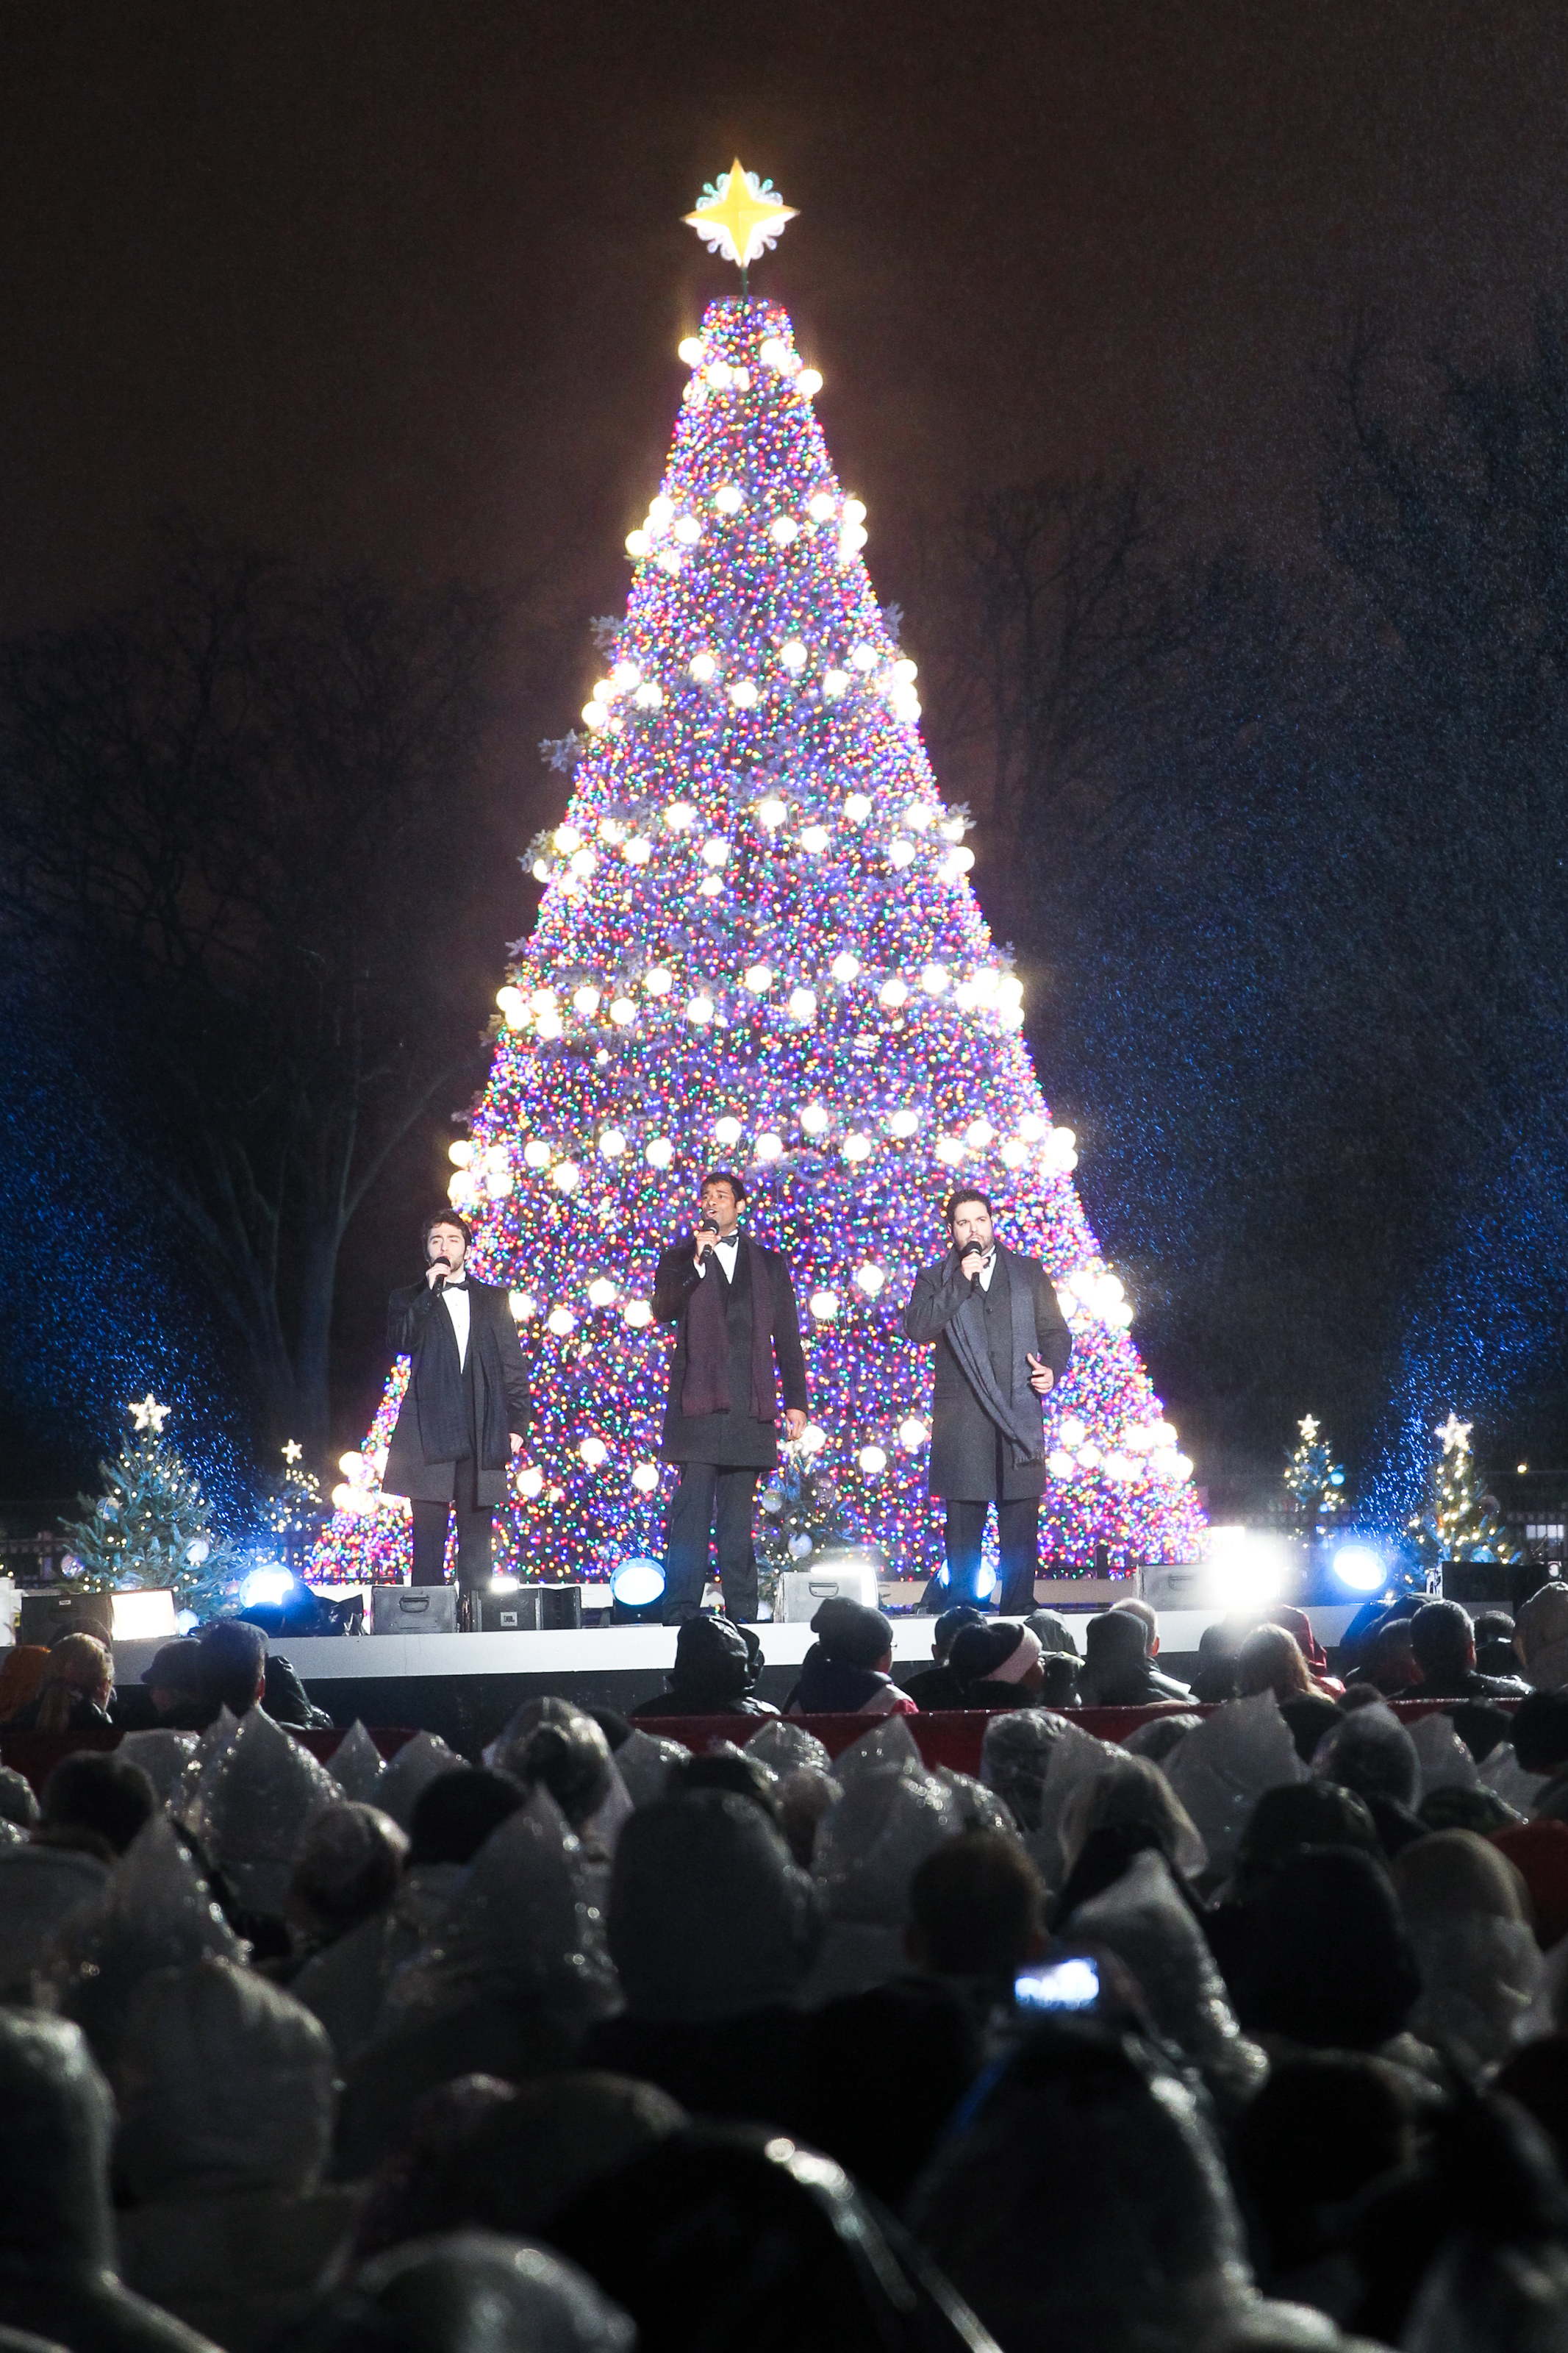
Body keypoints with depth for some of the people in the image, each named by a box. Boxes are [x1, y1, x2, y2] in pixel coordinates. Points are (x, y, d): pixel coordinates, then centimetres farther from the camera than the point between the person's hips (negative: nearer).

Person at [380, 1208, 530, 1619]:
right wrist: (429, 1292, -9)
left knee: (477, 1532, 1)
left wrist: (516, 1422, 3)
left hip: (481, 1431, 1)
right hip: (430, 1430, -1)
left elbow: (512, 1364, 12)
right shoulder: (409, 1300, 13)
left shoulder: (492, 1299, 16)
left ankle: (477, 1613, 2)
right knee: (429, 1534, -3)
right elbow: (400, 1342, -7)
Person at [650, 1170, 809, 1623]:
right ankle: (681, 1615, -8)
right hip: (698, 1401, -2)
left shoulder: (770, 1263, 16)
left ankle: (743, 1614, 9)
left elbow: (788, 1338, 14)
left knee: (738, 1514, 6)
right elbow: (662, 1312, -5)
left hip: (749, 1406, 2)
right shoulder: (679, 1259, 12)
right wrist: (696, 1263, -14)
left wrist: (796, 1400, 8)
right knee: (691, 1511, -8)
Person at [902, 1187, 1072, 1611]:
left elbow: (1055, 1331, 16)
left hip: (1020, 1413, 1)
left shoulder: (1029, 1272, 16)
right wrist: (961, 1282, -9)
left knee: (1021, 1519, -1)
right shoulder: (935, 1279, 11)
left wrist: (1052, 1368, -5)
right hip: (961, 1416, -1)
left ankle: (1019, 1609, 5)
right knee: (963, 1521, -1)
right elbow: (917, 1330, -5)